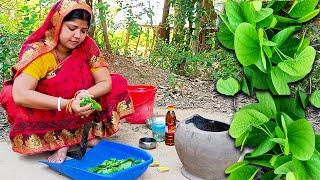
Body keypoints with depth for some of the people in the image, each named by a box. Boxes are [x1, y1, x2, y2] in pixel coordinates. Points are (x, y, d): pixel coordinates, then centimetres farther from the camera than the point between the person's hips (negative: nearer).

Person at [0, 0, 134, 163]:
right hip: (47, 113, -3)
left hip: (80, 110, 3)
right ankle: (60, 141, -17)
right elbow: (20, 94, -34)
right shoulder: (37, 51, -23)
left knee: (118, 83, -11)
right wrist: (67, 104, -41)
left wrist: (86, 94, -33)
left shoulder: (87, 45, -12)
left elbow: (106, 82, -12)